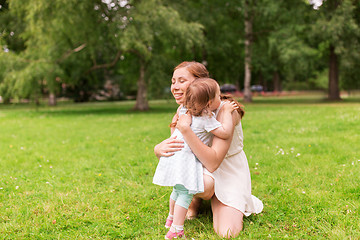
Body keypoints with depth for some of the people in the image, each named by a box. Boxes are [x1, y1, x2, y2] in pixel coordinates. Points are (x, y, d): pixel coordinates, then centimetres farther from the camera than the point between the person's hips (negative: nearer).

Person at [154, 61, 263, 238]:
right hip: (200, 166, 3)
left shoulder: (224, 110, -28)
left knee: (226, 233, -17)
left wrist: (186, 129, -43)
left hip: (229, 169, -3)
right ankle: (197, 199, 2)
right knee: (205, 187, -35)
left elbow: (213, 163, -37)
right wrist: (159, 149, -31)